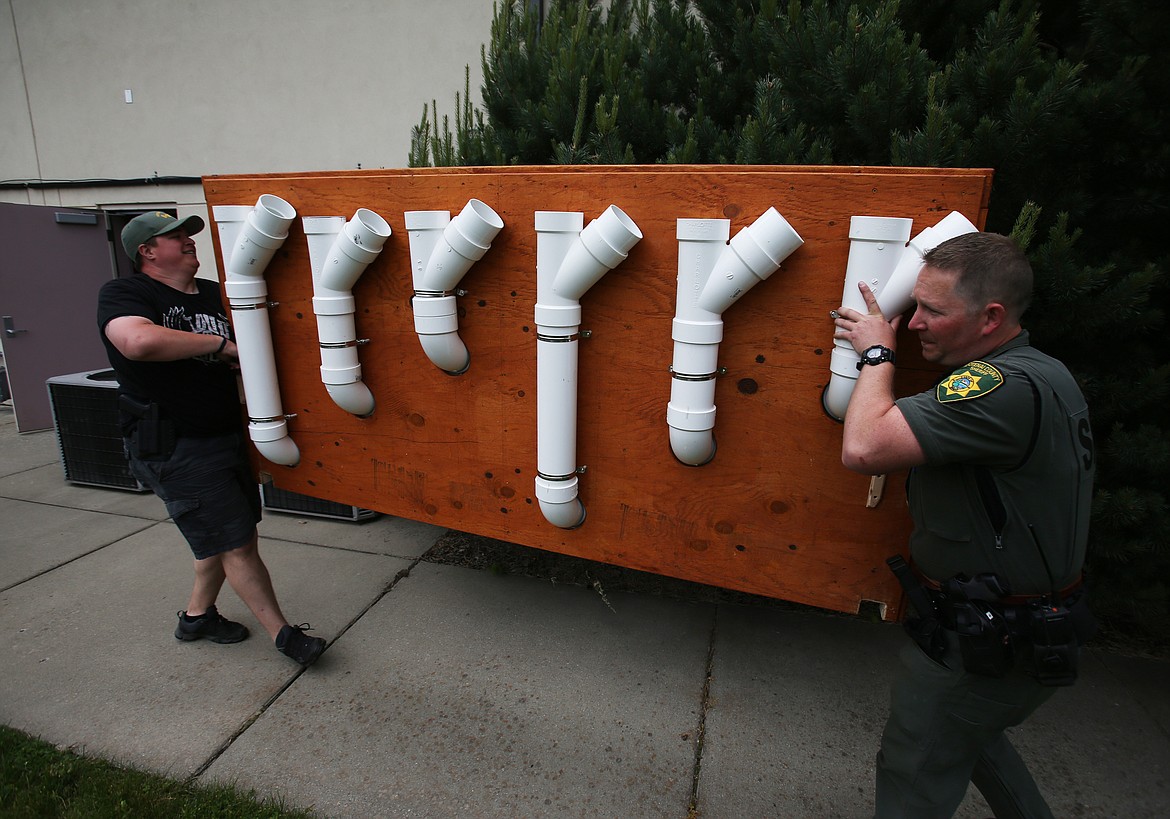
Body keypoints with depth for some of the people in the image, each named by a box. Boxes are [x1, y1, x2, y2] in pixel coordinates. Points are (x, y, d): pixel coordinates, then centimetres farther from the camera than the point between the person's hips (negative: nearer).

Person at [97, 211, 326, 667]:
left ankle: (197, 615, 39)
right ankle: (283, 634, 9)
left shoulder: (214, 294, 12)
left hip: (226, 437, 8)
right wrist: (220, 344, -23)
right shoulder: (122, 295, -10)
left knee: (221, 537, 18)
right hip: (175, 449, -8)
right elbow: (139, 342, -32)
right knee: (236, 545, -3)